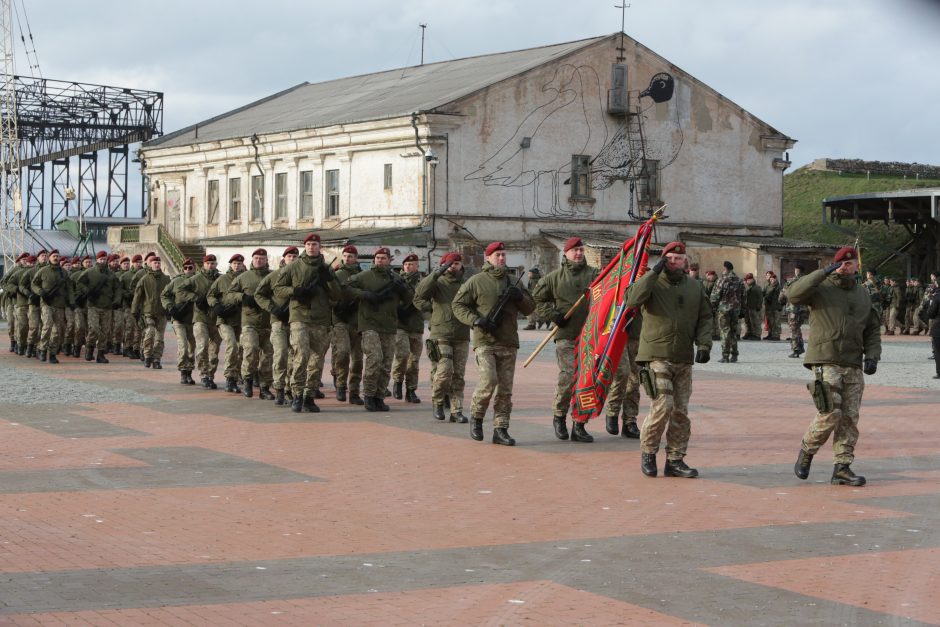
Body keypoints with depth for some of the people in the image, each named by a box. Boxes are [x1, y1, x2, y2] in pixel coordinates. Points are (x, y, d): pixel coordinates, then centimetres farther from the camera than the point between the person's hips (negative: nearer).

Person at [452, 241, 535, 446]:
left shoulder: (512, 282, 16)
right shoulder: (476, 281, 2)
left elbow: (530, 309, 17)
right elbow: (458, 305, 1)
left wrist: (520, 297, -4)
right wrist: (475, 320, -14)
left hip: (509, 344, 4)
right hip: (485, 342, -4)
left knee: (505, 389, 2)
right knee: (488, 381, -18)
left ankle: (500, 429, 7)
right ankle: (476, 416, 6)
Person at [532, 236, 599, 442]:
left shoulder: (594, 274, 8)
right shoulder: (554, 277, 9)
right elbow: (537, 299, 14)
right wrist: (552, 314, 0)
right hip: (566, 336, -2)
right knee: (567, 376, -13)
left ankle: (579, 425, 10)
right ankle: (559, 416, 10)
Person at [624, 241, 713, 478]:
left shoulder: (694, 288, 11)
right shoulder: (653, 283, -2)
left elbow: (705, 318, 15)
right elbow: (633, 299, -21)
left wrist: (704, 344, 0)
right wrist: (654, 272, -19)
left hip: (684, 360, 5)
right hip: (656, 356, -5)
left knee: (681, 412, 5)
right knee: (663, 406, -14)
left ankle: (675, 460, 14)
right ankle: (648, 452, 5)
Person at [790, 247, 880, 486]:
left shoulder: (863, 294, 15)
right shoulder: (821, 289, -2)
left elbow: (872, 329, 19)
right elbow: (794, 294, -21)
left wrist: (872, 356, 4)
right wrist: (824, 272, -20)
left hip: (854, 366, 6)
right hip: (826, 362, -6)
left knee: (850, 418, 2)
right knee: (830, 414, -13)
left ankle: (842, 468, 5)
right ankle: (806, 452, 11)